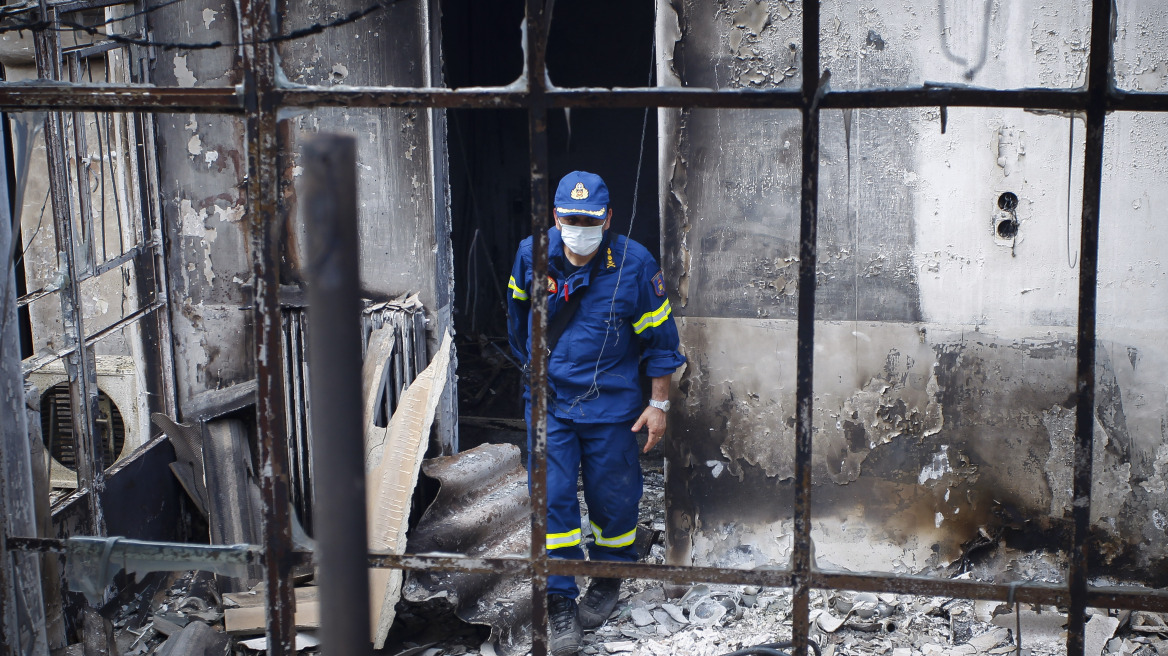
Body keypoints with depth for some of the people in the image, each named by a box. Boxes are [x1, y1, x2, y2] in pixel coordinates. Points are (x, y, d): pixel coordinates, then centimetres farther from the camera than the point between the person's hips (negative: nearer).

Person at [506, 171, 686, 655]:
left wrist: (659, 404, -4)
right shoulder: (532, 255, -5)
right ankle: (559, 603, 2)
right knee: (550, 496, -6)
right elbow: (518, 311, 16)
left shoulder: (634, 264, -12)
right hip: (549, 400, 2)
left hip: (609, 403, -1)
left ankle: (608, 581, 34)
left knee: (612, 498, 9)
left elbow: (660, 338, -4)